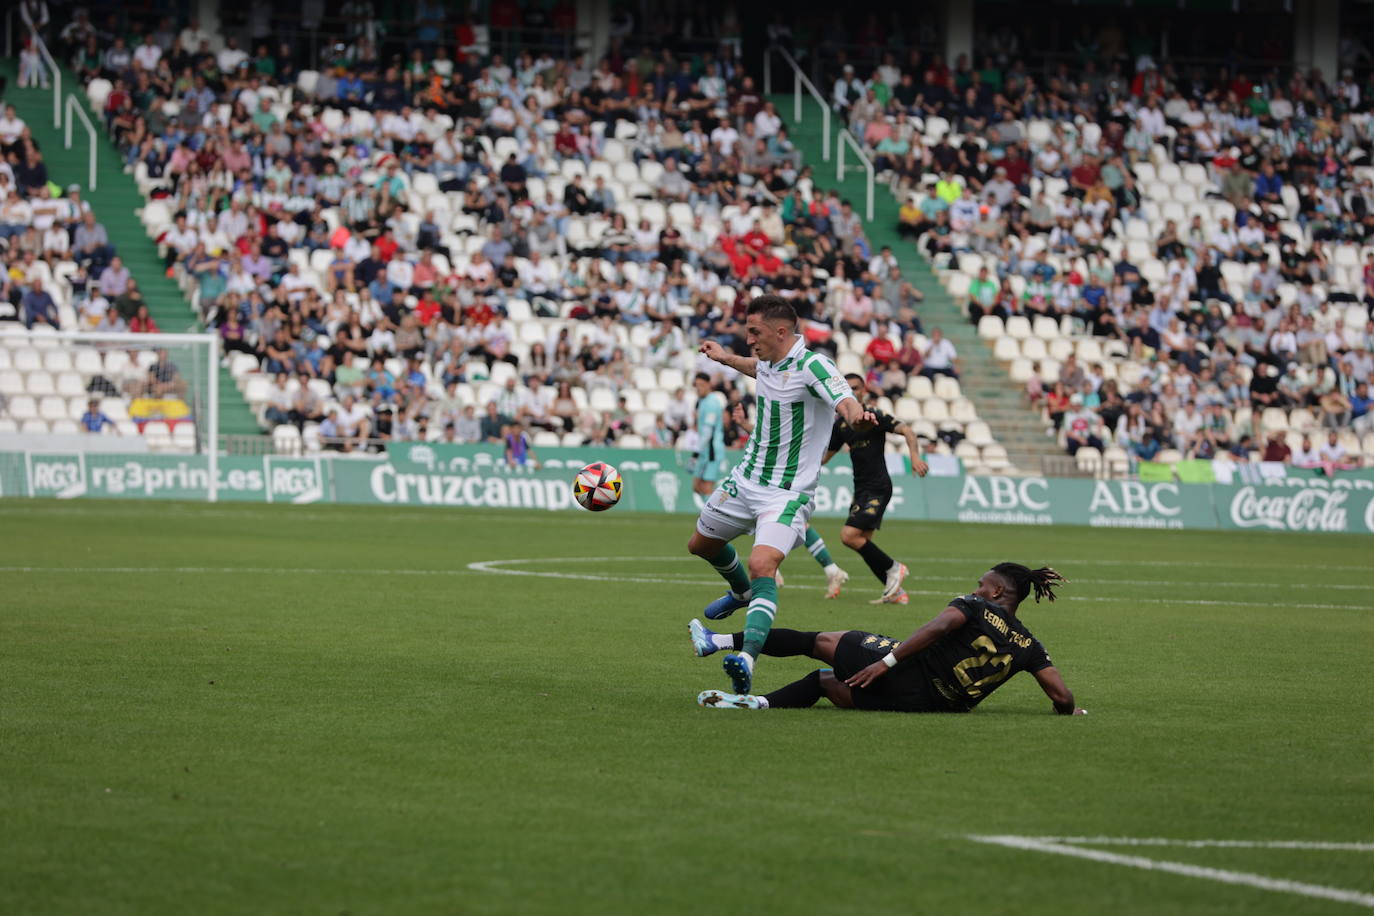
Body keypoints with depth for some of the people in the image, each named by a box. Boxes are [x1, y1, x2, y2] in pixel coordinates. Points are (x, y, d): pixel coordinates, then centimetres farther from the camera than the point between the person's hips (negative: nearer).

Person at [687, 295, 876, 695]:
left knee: (762, 565, -30)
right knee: (701, 545, 26)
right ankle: (741, 593, 57)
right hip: (745, 480, 9)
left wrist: (856, 416, -64)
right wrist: (727, 358, 41)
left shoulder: (812, 366, -23)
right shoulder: (770, 360, 2)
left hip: (787, 493, -9)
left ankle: (747, 658, -42)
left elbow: (844, 401, -42)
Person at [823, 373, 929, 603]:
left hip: (877, 487, -8)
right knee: (863, 544, 5)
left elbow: (907, 431, -17)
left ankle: (893, 568, -2)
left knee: (849, 536, -18)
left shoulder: (873, 415, -9)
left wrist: (915, 456, -33)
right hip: (861, 489, 8)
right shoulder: (841, 423, 12)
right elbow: (826, 455, 22)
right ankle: (896, 591, 11)